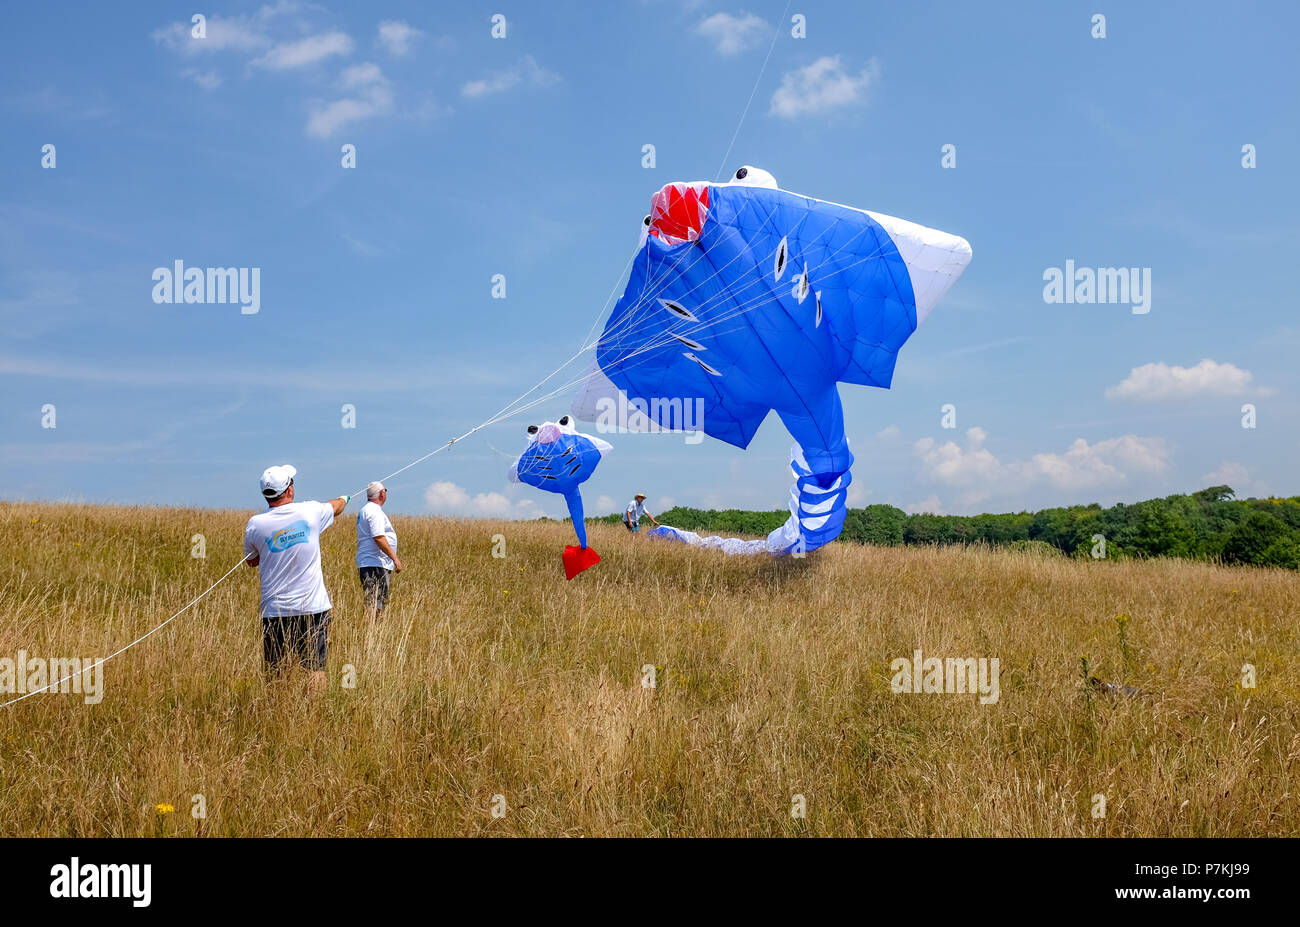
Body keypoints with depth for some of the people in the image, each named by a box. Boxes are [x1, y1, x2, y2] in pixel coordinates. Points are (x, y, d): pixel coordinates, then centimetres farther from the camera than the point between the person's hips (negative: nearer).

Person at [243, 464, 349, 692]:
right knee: (316, 670, 5)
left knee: (275, 673, 6)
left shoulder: (255, 524, -4)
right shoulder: (310, 511, -4)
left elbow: (251, 561, 14)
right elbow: (335, 507, 21)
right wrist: (343, 499, 43)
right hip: (314, 607, 0)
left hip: (275, 611, 0)